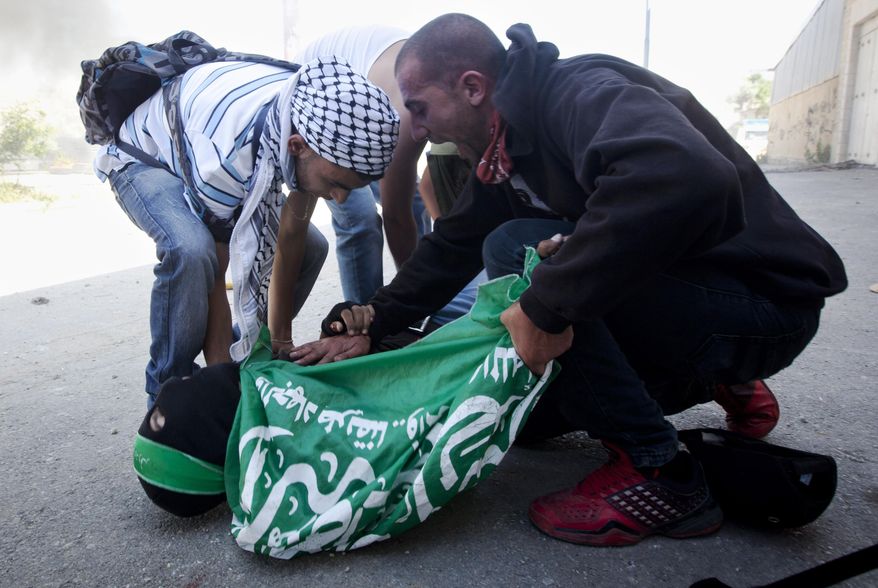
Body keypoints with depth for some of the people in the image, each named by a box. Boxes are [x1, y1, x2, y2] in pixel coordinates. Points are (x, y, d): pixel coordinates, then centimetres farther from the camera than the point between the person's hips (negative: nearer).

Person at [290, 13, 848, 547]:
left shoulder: (582, 92, -23)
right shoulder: (506, 144, 5)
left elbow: (686, 181, -43)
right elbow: (452, 249, 11)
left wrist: (545, 307, -37)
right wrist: (370, 327, 6)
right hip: (661, 290, 9)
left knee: (516, 252, -24)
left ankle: (658, 473, -13)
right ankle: (715, 386, 20)